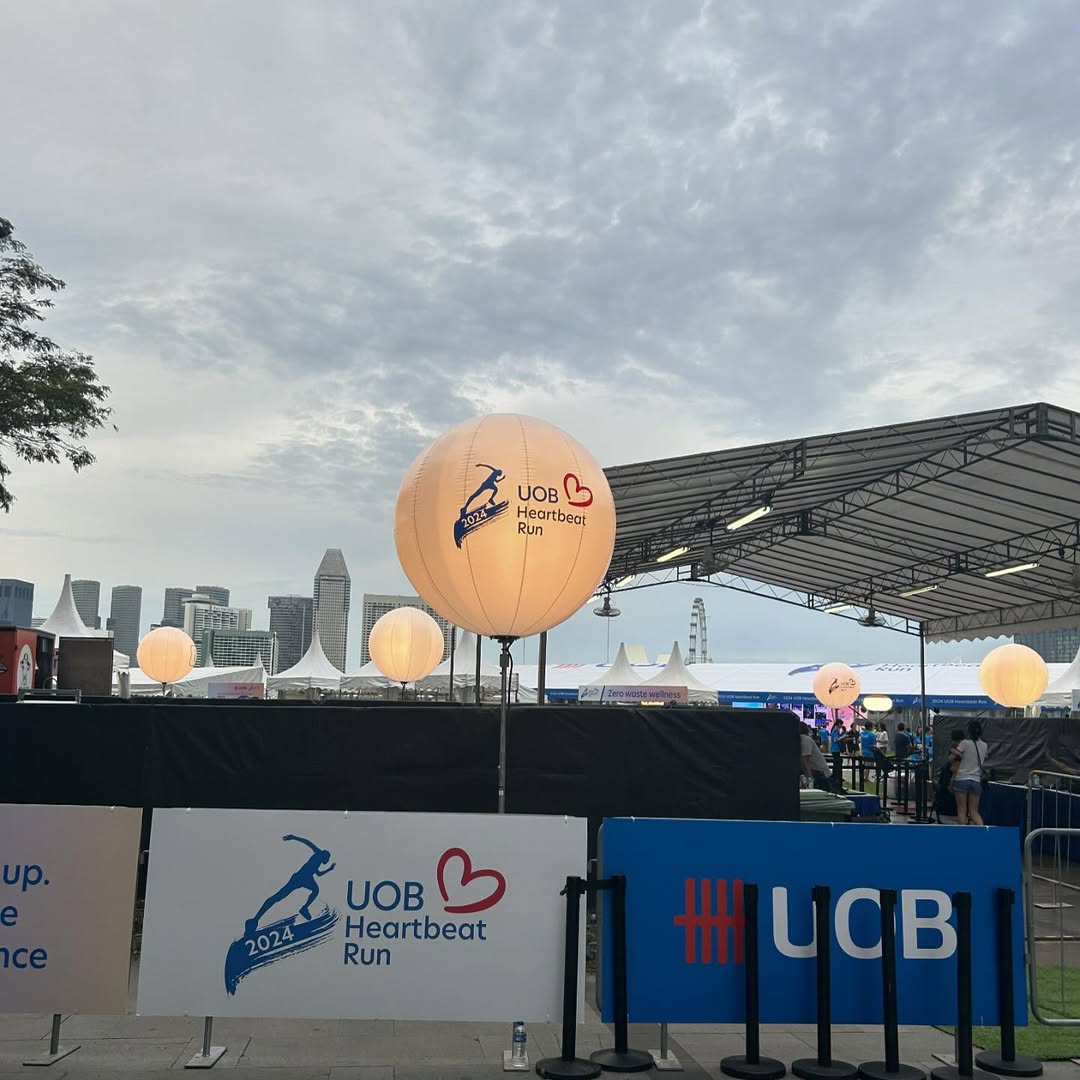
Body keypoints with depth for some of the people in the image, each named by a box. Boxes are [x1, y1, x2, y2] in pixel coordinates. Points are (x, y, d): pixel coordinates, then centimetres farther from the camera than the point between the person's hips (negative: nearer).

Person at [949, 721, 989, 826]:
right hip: (976, 781, 4)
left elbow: (950, 759, -7)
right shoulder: (984, 746, 6)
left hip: (962, 779, -4)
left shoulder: (965, 743, -7)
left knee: (962, 810, 2)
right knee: (974, 812, 9)